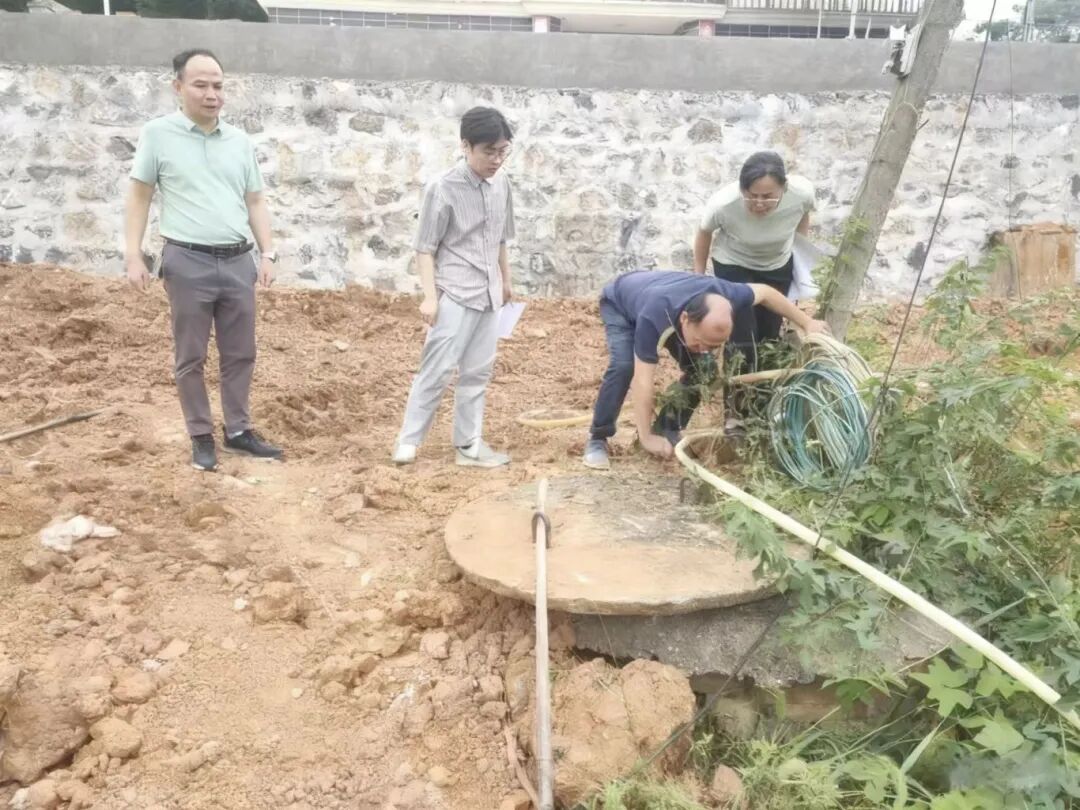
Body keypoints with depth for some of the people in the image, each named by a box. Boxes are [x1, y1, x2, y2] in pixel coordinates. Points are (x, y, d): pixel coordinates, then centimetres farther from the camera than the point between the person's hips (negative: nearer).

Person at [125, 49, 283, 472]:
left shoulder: (239, 141, 9)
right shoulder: (158, 134, -1)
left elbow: (255, 202, 14)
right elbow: (139, 197, 2)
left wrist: (267, 253, 6)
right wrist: (133, 255, -5)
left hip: (238, 261, 4)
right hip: (189, 263, -3)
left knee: (240, 354, 10)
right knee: (191, 358, 6)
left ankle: (238, 430, 23)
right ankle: (201, 437, 18)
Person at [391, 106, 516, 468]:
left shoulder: (501, 183, 7)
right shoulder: (442, 188, -11)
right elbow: (425, 248, -10)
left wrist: (505, 279, 24)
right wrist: (429, 296, -17)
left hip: (488, 294, 6)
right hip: (454, 295, -6)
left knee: (478, 371, 10)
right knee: (437, 369, -6)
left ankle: (468, 444, 18)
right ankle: (408, 440, 5)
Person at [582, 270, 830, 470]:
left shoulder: (722, 297, -35)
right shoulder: (654, 319, -49)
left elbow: (765, 292, -13)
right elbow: (642, 381, -44)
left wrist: (807, 323, -6)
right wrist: (646, 438, -40)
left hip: (667, 300, 5)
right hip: (620, 304, -5)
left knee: (703, 369, -10)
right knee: (624, 365, -30)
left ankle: (668, 430, 6)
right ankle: (597, 440, -17)